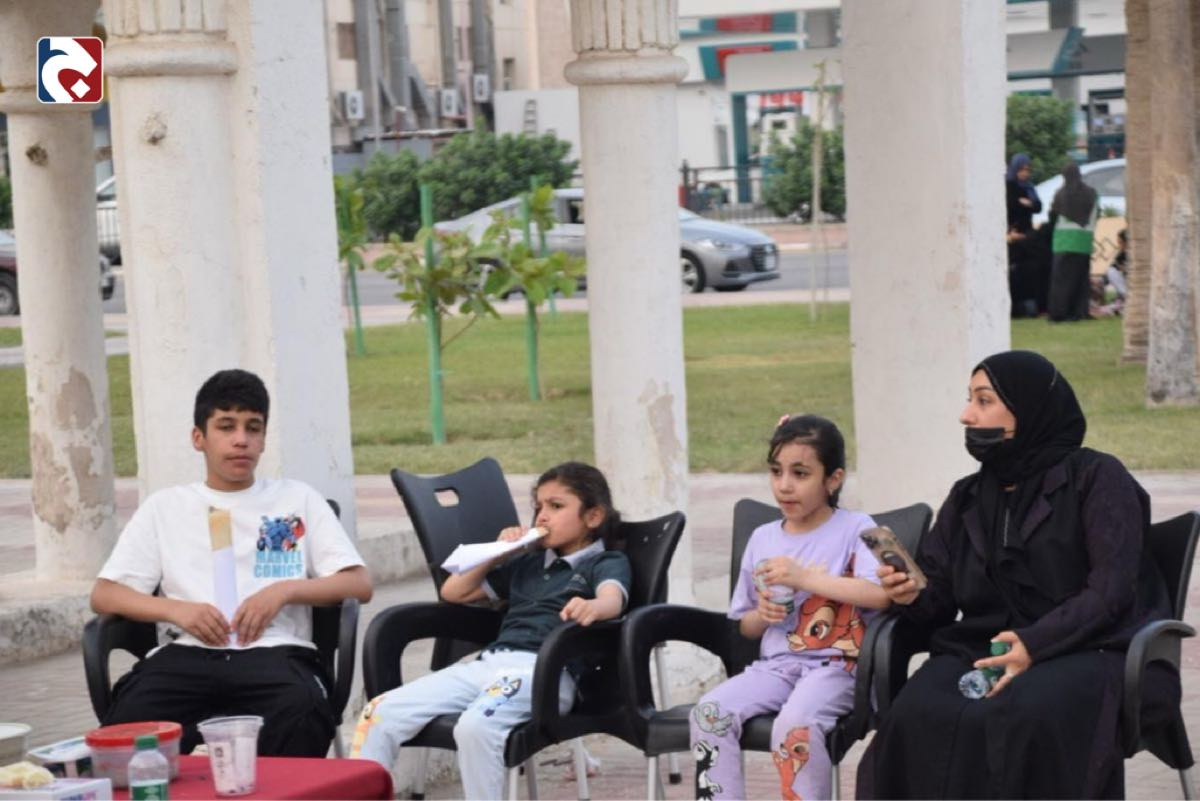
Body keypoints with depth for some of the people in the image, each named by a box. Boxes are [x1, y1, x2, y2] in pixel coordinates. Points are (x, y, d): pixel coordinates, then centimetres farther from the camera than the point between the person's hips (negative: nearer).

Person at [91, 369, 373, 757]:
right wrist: (176, 609, -4)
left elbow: (359, 584, 14)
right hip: (189, 654, 0)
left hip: (275, 652, 0)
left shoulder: (297, 500, 21)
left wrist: (284, 590, -4)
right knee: (129, 722, -33)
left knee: (302, 714, -37)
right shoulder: (165, 507, 21)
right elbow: (104, 595, 14)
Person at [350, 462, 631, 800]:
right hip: (488, 662, 7)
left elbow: (612, 599, -14)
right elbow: (453, 592, 36)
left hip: (544, 670, -7)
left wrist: (592, 607, -38)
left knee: (476, 726, -38)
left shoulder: (607, 562, 12)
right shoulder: (528, 564, 31)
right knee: (380, 713, -11)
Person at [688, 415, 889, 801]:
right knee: (709, 713, -21)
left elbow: (882, 593, -18)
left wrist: (804, 578, -19)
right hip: (774, 664, 5)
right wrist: (762, 616, -1)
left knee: (794, 725, -35)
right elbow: (745, 626, 24)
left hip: (835, 665, -5)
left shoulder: (854, 529, 0)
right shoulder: (762, 539, 16)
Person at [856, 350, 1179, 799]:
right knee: (918, 717, -30)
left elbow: (1110, 591, -8)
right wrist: (913, 597, -9)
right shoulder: (967, 498, 20)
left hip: (1086, 651, -4)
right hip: (981, 648, 4)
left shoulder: (1096, 478, 3)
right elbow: (939, 602, 15)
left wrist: (1035, 645, -20)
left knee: (1029, 715, -39)